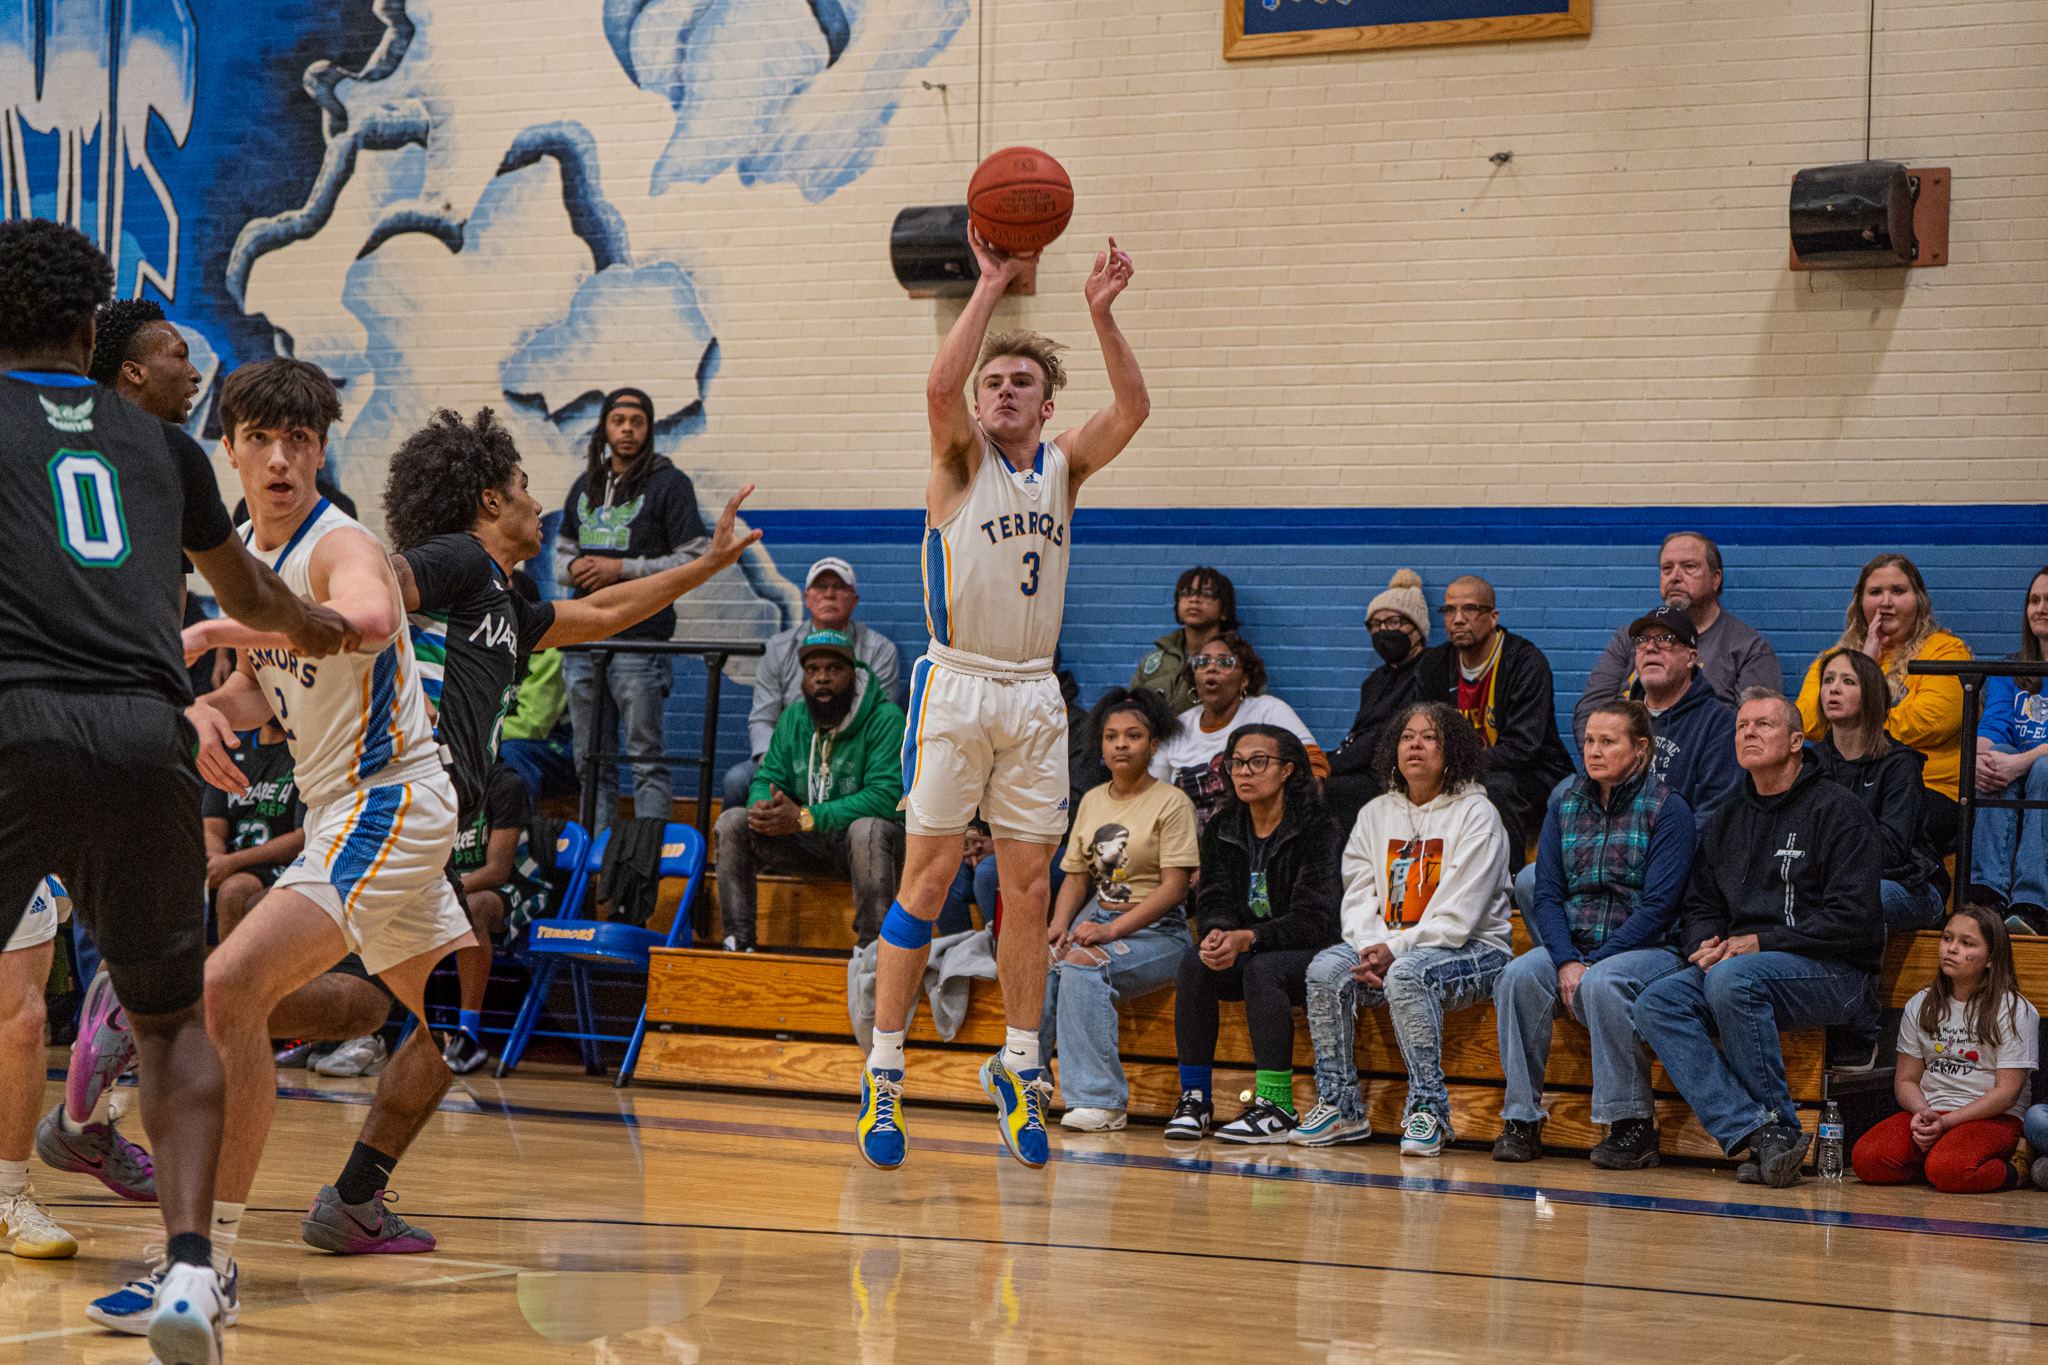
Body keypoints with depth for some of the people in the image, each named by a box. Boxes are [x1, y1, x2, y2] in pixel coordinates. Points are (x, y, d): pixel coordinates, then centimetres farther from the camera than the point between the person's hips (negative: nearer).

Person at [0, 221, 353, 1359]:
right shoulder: (158, 441, 22)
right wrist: (317, 624, 60)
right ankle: (190, 1267, 2)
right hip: (147, 738, 3)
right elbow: (247, 592, 39)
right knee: (171, 1016, 17)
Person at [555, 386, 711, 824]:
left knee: (647, 759, -6)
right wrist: (573, 567, 0)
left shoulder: (669, 484, -1)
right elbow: (561, 550, 25)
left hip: (639, 638, -6)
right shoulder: (585, 485, 18)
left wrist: (622, 569, -12)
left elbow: (696, 559, -6)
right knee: (591, 762, 9)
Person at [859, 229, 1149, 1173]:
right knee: (926, 880, -5)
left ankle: (1018, 1069, 13)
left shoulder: (1063, 465, 11)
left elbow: (1133, 408, -5)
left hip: (1034, 696, 4)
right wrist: (991, 285, -21)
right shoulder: (962, 458, 1)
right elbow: (939, 384, -20)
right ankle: (883, 1074, -2)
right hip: (956, 687, -4)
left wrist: (1101, 312, -16)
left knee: (1028, 890, 4)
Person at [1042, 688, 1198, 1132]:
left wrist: (1112, 930, -21)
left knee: (1082, 963, -32)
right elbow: (1077, 876, 14)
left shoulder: (1171, 802, -4)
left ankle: (1100, 1099, -29)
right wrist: (1060, 926, -7)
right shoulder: (1092, 800, 15)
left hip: (1156, 930, -5)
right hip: (1098, 918, 5)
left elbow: (1174, 887, -11)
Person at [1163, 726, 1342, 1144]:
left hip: (1309, 956, -5)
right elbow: (1214, 901, 1)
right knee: (1194, 960, -25)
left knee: (1262, 969, -35)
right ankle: (1195, 1097, -20)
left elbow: (1314, 921, -18)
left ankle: (1276, 1106, -31)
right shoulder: (1222, 829, 7)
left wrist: (1247, 938, -31)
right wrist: (1217, 934, -24)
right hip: (1243, 952, 5)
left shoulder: (1319, 830, -12)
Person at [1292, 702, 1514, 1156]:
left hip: (1473, 949, -6)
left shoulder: (1475, 814, -5)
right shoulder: (1375, 815, 14)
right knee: (1325, 970, -22)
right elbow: (1359, 894, 8)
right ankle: (1339, 1106, -15)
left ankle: (1428, 1108, -28)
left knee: (1407, 973, -37)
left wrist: (1396, 950, -21)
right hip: (1386, 946, 6)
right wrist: (1369, 947, -12)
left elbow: (1457, 916, -13)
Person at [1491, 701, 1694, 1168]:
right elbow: (1547, 894, 5)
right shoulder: (1565, 806, 11)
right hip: (1572, 946, 4)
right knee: (1518, 978, -26)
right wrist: (1566, 962, -14)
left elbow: (1659, 904, -12)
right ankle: (1522, 1120, -21)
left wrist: (1592, 962, -18)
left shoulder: (1667, 809, -4)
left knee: (1601, 984, -36)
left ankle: (1633, 1124, -26)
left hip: (1650, 948, -4)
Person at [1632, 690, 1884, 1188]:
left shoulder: (1837, 812, -3)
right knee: (1656, 1003, -21)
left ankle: (1779, 1123, -23)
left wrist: (1758, 943, -14)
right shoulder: (1724, 822, 18)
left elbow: (1852, 919, -11)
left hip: (1834, 977, -6)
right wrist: (1705, 945, -4)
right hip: (1737, 964, 6)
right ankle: (1755, 1130, -31)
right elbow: (1700, 906, 22)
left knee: (1732, 978, -35)